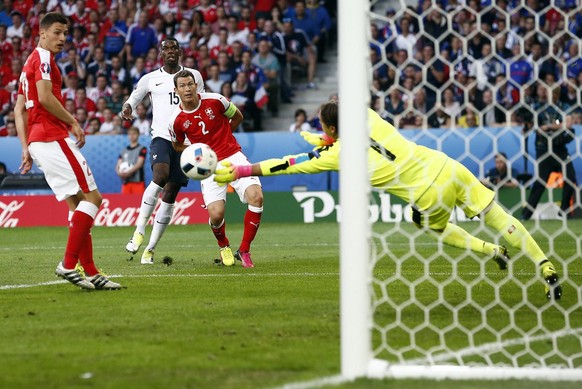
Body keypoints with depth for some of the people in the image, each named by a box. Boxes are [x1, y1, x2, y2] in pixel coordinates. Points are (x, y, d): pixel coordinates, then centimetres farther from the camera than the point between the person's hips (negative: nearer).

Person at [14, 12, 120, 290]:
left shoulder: (30, 63, 24)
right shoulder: (43, 57, -6)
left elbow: (19, 110, 22)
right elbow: (45, 97, -20)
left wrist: (26, 148, 18)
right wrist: (73, 123, -11)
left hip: (38, 140, 10)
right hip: (53, 139, -10)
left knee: (77, 202, 8)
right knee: (92, 197, -10)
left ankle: (89, 272, 3)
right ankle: (69, 264, -15)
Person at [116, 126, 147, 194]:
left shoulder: (142, 149, 3)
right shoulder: (124, 151, 17)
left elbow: (139, 164, -8)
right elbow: (118, 165, 12)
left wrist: (128, 172, -20)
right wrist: (119, 172, -11)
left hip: (138, 182, -4)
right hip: (126, 182, 4)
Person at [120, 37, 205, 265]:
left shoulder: (194, 75, 13)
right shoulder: (150, 79, 10)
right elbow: (133, 99, 17)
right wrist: (127, 109, -6)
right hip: (161, 136, -2)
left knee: (170, 194, 0)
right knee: (161, 175, -31)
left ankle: (150, 249, 7)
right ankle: (139, 232, -25)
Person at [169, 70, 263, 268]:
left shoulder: (215, 100, -7)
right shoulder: (176, 120, -6)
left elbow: (237, 117, 13)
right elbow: (177, 145, 15)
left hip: (233, 156, 0)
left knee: (256, 197, -22)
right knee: (216, 214, -19)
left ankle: (244, 251, -6)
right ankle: (224, 247, 18)